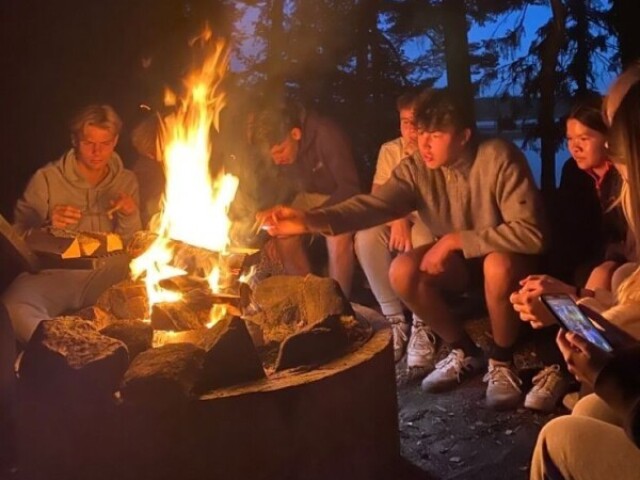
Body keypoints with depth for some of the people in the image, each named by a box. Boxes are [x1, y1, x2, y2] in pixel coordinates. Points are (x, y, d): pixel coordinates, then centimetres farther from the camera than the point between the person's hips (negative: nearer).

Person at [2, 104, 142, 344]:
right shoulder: (46, 178, 5)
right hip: (53, 272, -2)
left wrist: (129, 217, -8)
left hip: (107, 275, 2)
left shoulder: (127, 181, 13)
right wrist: (48, 225, -17)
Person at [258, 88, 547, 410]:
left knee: (499, 265, -38)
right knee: (403, 271, -20)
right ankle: (465, 353, 2)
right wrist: (311, 220, -43)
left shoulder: (499, 159, -28)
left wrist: (456, 240, -32)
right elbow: (374, 204, -27)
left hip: (505, 259, -5)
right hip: (459, 259, 5)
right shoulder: (417, 168, -13)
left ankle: (501, 362, -10)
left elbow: (531, 233, -32)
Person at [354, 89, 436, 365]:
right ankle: (395, 321, -19)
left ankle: (422, 325, -23)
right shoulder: (390, 150, 4)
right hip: (398, 222, 4)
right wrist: (397, 220, -24)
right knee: (366, 237, -27)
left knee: (422, 238, -38)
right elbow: (376, 198, -3)